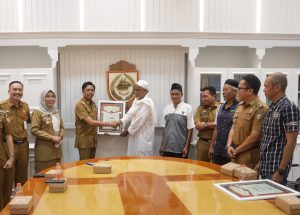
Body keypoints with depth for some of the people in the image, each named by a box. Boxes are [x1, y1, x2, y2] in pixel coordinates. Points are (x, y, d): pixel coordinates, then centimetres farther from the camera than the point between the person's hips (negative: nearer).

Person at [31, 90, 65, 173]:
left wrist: (60, 137, -3)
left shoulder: (56, 111, 14)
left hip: (56, 148, 6)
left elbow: (62, 127, 19)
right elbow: (34, 130, -13)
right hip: (44, 149, -6)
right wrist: (52, 138, -16)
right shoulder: (38, 112, -6)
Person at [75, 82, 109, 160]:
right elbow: (91, 122, -25)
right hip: (84, 139, -8)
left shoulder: (93, 103, 10)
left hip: (93, 139, 8)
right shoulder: (80, 105, -17)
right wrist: (109, 124, -26)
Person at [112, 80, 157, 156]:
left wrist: (128, 131, -11)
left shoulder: (146, 103, -18)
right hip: (135, 135, 9)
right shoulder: (136, 100, 11)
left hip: (144, 136, -9)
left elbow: (139, 120, -20)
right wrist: (120, 121, -12)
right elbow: (130, 114, 6)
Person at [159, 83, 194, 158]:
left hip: (181, 148, -3)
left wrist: (186, 146, -7)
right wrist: (162, 145, 9)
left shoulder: (187, 108, -4)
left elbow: (190, 129, -4)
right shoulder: (166, 108, 8)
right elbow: (164, 128, 12)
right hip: (167, 147, 4)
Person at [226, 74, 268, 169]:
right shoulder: (240, 106, 10)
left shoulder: (260, 108, -16)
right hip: (235, 154, 7)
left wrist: (236, 150, -11)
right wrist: (229, 145, -2)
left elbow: (255, 136, -19)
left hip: (248, 156, -7)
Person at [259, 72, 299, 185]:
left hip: (276, 168, -8)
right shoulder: (271, 108, 11)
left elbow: (291, 142, -18)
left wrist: (281, 171, -19)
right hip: (265, 167, 8)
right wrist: (260, 163, 14)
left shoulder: (289, 108, -14)